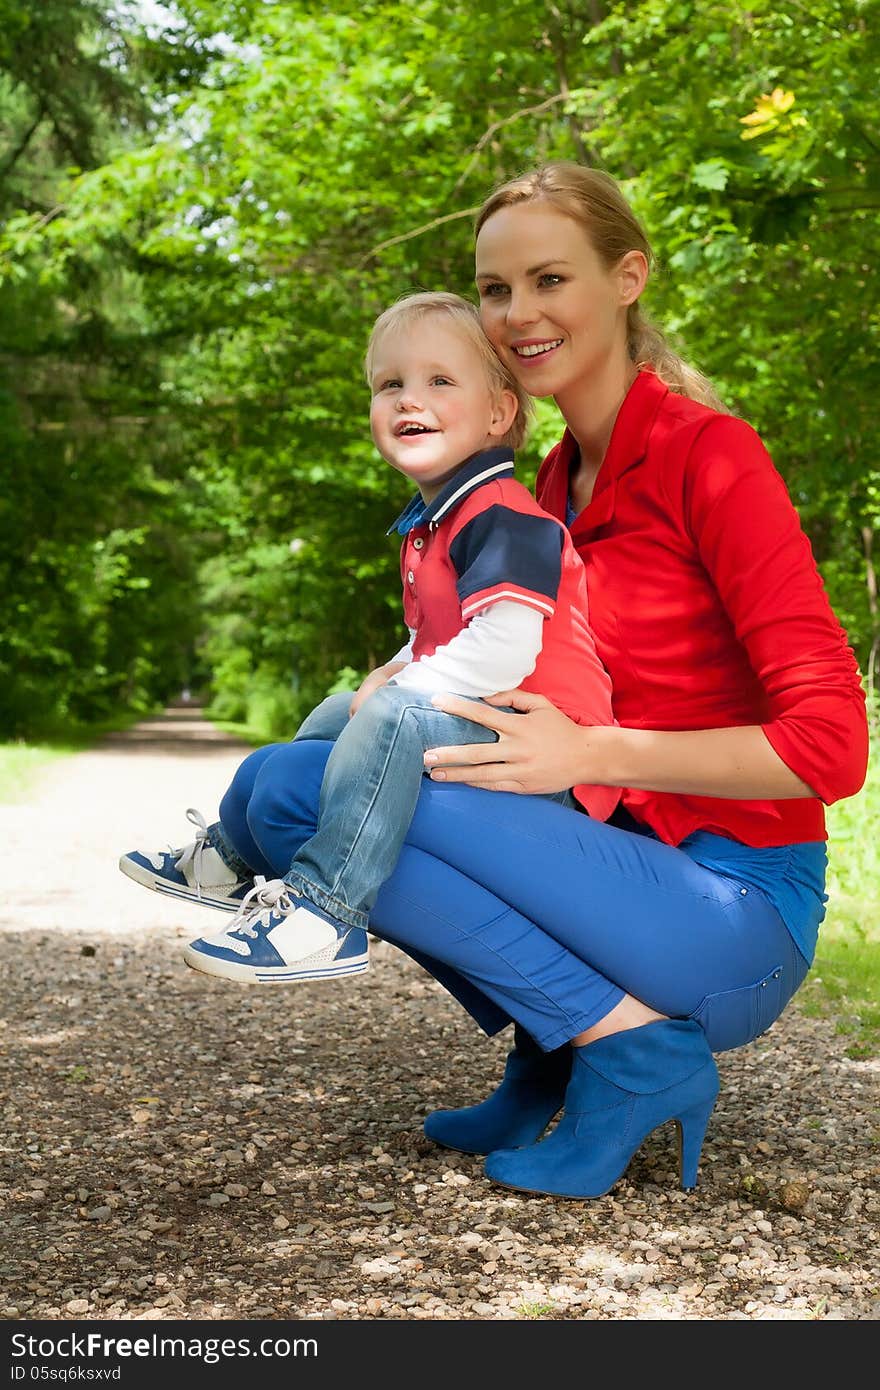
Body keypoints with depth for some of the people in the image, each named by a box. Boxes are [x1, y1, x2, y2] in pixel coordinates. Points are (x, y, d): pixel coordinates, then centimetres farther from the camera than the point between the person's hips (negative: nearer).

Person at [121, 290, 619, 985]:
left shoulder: (504, 517, -16)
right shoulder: (430, 524, 16)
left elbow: (504, 649, -28)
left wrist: (397, 690, -18)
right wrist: (393, 675, 8)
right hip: (476, 724, 11)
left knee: (395, 716, -33)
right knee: (336, 713, 23)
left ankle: (328, 908, -32)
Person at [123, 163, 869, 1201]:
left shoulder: (707, 454, -11)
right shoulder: (561, 477, 12)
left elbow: (830, 745, -17)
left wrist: (594, 751, -22)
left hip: (736, 918, -8)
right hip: (639, 869, 8)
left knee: (310, 792, -20)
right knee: (268, 787, 3)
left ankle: (633, 1045, -11)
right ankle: (555, 1047, 4)